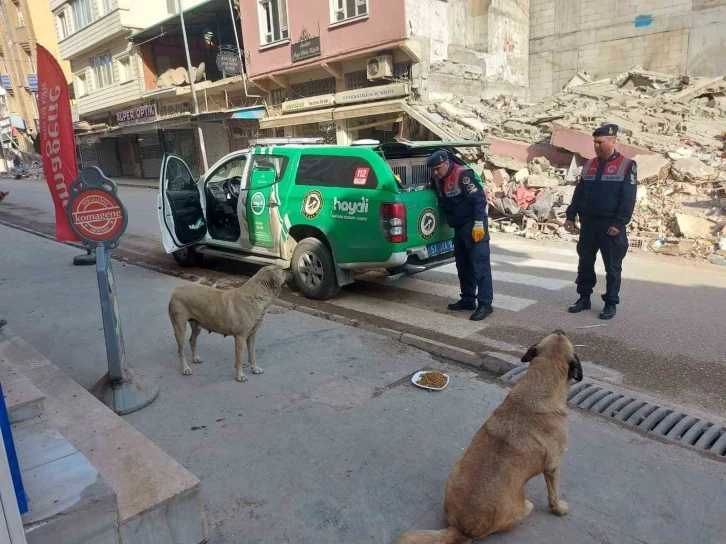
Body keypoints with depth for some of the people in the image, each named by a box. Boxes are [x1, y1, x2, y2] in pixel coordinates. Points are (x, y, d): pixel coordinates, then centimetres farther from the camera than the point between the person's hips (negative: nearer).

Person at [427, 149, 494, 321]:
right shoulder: (438, 179, 9)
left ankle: (485, 304, -9)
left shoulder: (463, 174, -15)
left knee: (480, 264, -9)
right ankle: (468, 299, 22)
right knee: (463, 265, 13)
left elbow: (479, 198, -19)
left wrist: (479, 224, -23)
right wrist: (451, 223, 17)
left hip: (473, 225, -9)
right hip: (459, 227, 9)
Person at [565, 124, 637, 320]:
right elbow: (579, 193, 13)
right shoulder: (589, 165, 10)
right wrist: (571, 216, 5)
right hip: (588, 224, 5)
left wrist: (619, 223, -17)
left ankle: (611, 303, 13)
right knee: (585, 263, 10)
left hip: (610, 226, -5)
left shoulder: (626, 165, -5)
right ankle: (584, 298, 22)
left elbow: (628, 198, -10)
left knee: (612, 267, 3)